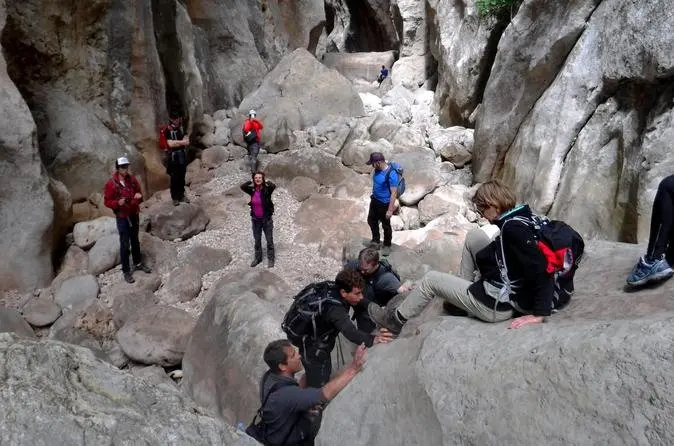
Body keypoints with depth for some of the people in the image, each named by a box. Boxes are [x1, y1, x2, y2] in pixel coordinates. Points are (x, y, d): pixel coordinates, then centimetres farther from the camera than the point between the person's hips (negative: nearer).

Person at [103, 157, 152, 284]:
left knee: (135, 240, 20)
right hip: (122, 217, -5)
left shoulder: (132, 179, -2)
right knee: (124, 244, 0)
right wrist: (118, 203, -29)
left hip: (134, 215, 5)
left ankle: (138, 263, 37)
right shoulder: (111, 184, -15)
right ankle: (126, 271, 9)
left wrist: (139, 196, -13)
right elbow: (107, 201, -10)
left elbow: (139, 193, 10)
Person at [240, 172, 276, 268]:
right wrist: (251, 182, -12)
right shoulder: (252, 190, -4)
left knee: (269, 240, 7)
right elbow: (242, 187, -20)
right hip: (255, 220, 4)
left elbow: (273, 186, -34)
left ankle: (270, 259, 22)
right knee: (257, 240, 18)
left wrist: (266, 182, -17)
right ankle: (258, 258, 33)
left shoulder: (266, 190, -14)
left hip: (266, 219, -4)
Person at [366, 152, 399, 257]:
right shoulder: (377, 170, -4)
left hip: (385, 204, -8)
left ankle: (387, 245, 30)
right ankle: (376, 240, 42)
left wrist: (390, 210, -25)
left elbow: (394, 193, -26)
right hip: (374, 201, 8)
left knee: (386, 226, 9)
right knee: (371, 221, 20)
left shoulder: (391, 174, -29)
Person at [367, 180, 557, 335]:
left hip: (495, 304, -9)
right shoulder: (519, 218, 0)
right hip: (508, 292, 9)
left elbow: (542, 270, -32)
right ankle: (465, 289, 26)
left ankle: (396, 319, 27)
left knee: (430, 279, 6)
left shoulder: (513, 229, -27)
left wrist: (540, 313, -28)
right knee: (473, 239, 18)